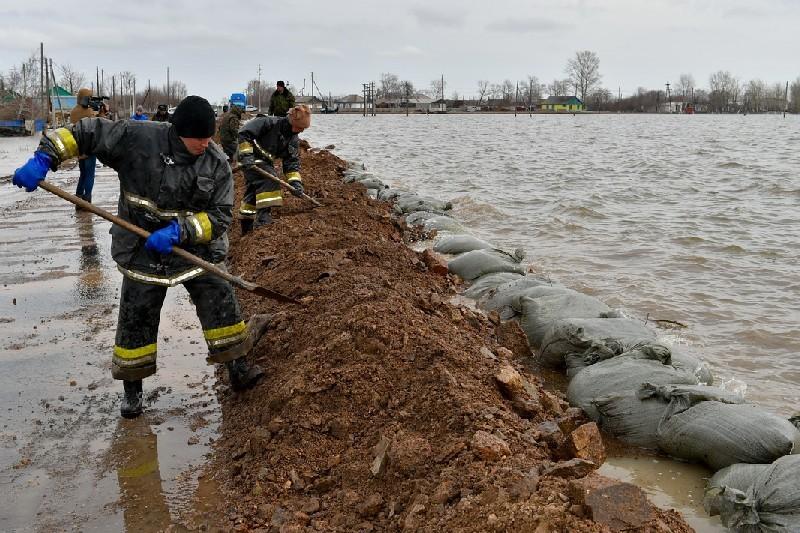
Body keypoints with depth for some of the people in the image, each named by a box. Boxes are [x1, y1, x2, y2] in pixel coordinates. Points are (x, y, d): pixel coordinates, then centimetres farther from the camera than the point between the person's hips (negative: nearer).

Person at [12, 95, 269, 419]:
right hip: (143, 252, -1)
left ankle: (238, 370, 17)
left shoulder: (217, 164, -12)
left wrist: (180, 230, -25)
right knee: (136, 318, 6)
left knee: (221, 303, -1)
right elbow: (85, 132, -9)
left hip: (196, 248, 1)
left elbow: (220, 216, -12)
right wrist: (44, 158, -19)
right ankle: (132, 389, 26)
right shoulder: (138, 138, -16)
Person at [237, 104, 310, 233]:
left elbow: (292, 162, 0)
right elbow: (244, 133, -23)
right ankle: (263, 215, -29)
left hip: (266, 162, 8)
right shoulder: (270, 123, -21)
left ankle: (247, 229, 27)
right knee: (269, 180, -28)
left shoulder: (294, 140, 0)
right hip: (252, 159, -8)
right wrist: (246, 154, -27)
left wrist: (295, 182, -14)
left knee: (253, 191, 16)